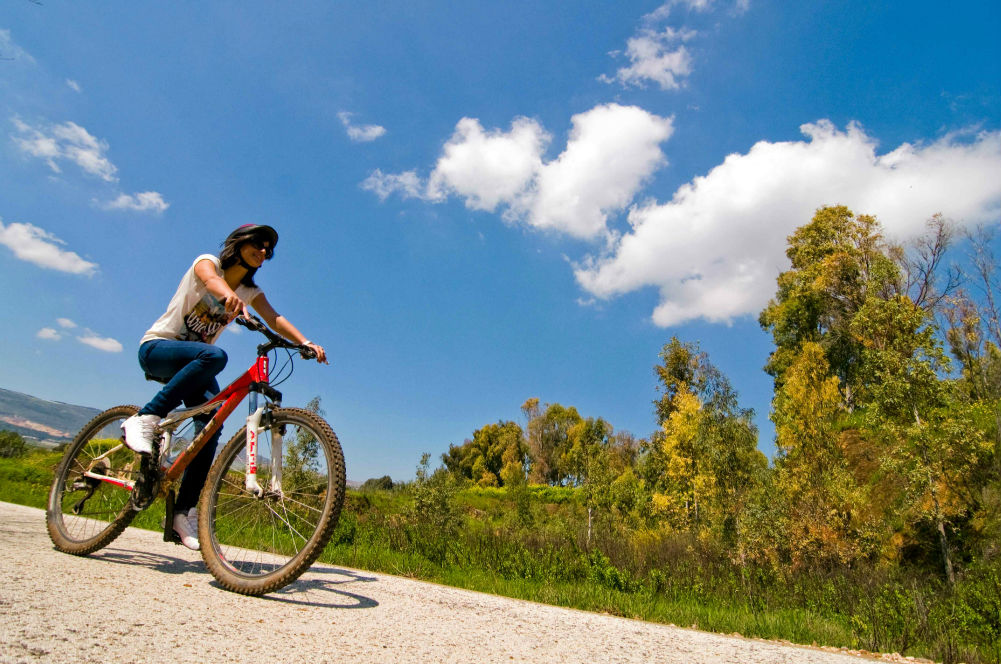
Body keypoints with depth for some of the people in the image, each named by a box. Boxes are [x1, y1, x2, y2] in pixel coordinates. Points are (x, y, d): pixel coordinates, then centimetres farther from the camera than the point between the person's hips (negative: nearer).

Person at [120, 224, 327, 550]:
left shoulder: (251, 291, 6)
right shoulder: (207, 262, -8)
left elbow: (275, 319, -13)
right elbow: (210, 279, -34)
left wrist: (305, 343, -33)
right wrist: (229, 296, -59)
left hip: (192, 363, 5)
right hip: (157, 347, -5)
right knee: (214, 355, -37)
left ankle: (184, 511, -8)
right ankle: (145, 420, -30)